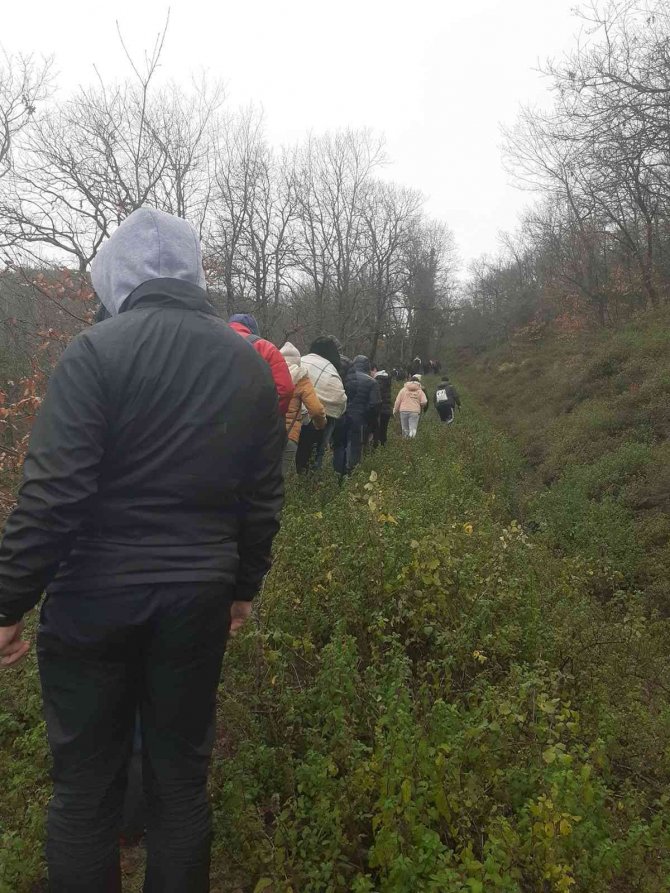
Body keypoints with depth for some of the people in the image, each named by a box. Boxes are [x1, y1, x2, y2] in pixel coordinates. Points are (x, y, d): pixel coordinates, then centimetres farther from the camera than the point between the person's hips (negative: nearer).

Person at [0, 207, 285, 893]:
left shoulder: (97, 351, -11)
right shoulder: (250, 365, 3)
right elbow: (264, 497, 7)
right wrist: (243, 584, 19)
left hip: (96, 599, -3)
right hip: (198, 601, 4)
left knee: (85, 784, 14)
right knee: (181, 777, 18)